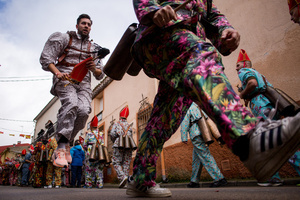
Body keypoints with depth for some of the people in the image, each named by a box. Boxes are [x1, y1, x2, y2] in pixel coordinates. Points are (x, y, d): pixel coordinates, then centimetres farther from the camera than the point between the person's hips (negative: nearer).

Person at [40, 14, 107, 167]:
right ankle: (61, 147, -33)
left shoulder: (93, 48, 21)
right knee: (71, 103, -33)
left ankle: (66, 142, -5)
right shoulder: (65, 38, 13)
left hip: (83, 82, 3)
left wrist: (94, 68, -7)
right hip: (64, 78, -3)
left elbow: (100, 75, 17)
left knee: (84, 110, -24)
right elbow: (45, 59, 4)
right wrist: (58, 73, -14)